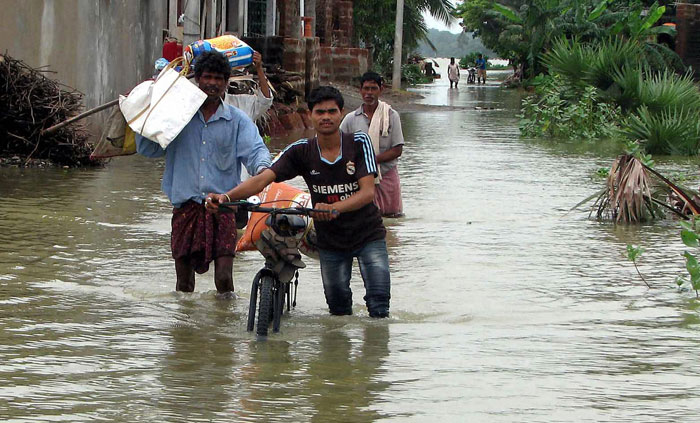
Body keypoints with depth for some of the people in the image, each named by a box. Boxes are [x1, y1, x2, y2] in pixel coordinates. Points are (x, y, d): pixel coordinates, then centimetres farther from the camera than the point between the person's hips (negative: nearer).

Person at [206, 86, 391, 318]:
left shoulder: (359, 142, -12)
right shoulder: (301, 151, -7)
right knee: (338, 308, 6)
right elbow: (263, 179, -17)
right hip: (330, 240, 2)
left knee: (378, 305, -12)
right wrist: (225, 196, -36)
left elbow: (368, 191, -22)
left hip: (368, 235, -2)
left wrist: (335, 208, -43)